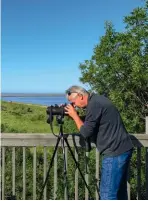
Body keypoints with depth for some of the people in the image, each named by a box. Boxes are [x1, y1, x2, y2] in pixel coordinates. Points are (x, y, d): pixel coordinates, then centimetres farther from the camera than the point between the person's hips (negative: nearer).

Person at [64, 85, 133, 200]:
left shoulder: (94, 105, -16)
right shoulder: (98, 100, 14)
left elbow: (86, 132, -16)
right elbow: (93, 126, 20)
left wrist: (74, 115, -5)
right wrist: (76, 116, 9)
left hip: (115, 153, -10)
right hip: (123, 149, 10)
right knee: (120, 189, 18)